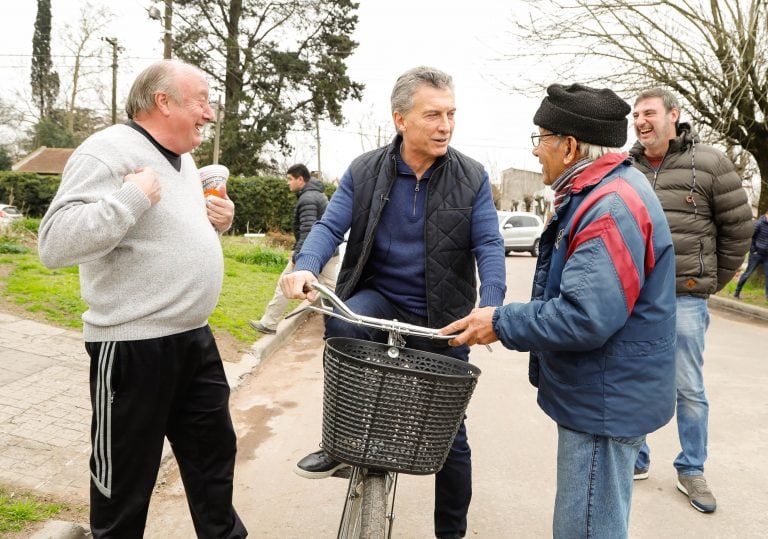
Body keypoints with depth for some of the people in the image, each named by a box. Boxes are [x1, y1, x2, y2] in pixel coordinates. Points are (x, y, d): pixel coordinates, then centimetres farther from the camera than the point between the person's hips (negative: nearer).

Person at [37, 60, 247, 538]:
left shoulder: (183, 159, 12)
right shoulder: (109, 150, -16)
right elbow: (55, 243, -26)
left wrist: (217, 222, 7)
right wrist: (132, 196, -28)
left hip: (194, 338, 9)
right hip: (133, 347, -9)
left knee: (214, 452, 20)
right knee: (126, 479, 8)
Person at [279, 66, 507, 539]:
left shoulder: (472, 178, -6)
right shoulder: (365, 171, -4)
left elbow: (489, 246, -11)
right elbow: (330, 227, -9)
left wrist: (491, 305, -29)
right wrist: (306, 268, -31)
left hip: (442, 320, 0)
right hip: (378, 298, 0)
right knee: (341, 324, -34)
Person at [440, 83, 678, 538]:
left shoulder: (612, 209, -25)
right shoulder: (600, 194, 10)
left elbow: (585, 318, -32)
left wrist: (502, 323, -19)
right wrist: (509, 317, 14)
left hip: (606, 402, -11)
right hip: (598, 394, 11)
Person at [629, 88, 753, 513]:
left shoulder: (709, 164, -4)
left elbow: (738, 226, 2)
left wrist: (714, 280, 6)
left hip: (684, 298, -3)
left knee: (689, 390, 7)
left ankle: (691, 471, 24)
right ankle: (635, 460, 28)